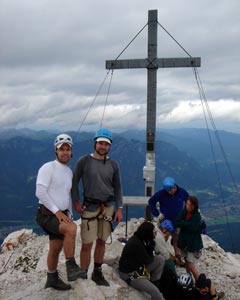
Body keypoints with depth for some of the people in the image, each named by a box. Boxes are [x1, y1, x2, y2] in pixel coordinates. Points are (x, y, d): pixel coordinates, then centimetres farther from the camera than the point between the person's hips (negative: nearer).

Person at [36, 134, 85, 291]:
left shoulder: (69, 171, 12)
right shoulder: (48, 167, -13)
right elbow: (40, 192, -21)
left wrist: (69, 215, 14)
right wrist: (57, 211, -22)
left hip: (61, 215, 8)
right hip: (47, 214, -8)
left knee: (56, 248, 15)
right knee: (72, 228, -30)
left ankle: (52, 279, 32)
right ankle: (71, 267, -17)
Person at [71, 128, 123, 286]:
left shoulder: (113, 164, 4)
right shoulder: (84, 161, -4)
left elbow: (117, 187, 8)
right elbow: (74, 181, 3)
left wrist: (119, 209, 4)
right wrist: (76, 202, -3)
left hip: (108, 207, 3)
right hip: (90, 207, -3)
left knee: (101, 242, 11)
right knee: (87, 244, -4)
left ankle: (98, 273, 27)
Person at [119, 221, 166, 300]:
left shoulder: (139, 238, -2)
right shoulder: (135, 244, -29)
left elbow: (148, 256, 2)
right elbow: (148, 261, -20)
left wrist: (151, 243, -14)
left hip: (140, 267, 9)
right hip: (130, 274, -9)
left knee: (161, 259, 1)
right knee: (154, 291, -22)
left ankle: (154, 282, 9)